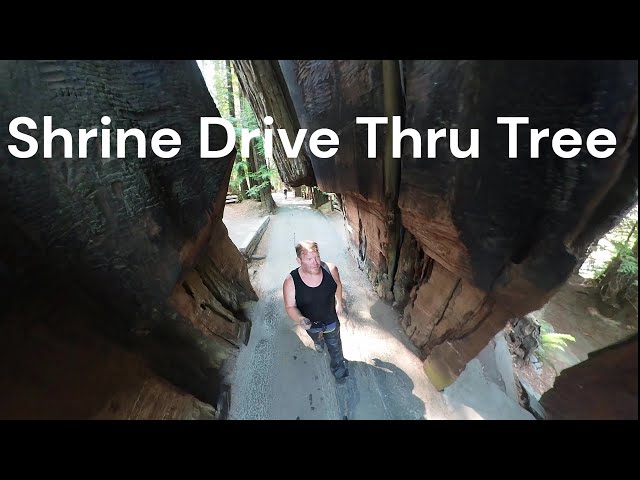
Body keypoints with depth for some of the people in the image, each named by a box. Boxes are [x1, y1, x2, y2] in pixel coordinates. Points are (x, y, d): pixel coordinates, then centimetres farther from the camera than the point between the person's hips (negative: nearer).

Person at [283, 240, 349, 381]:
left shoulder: (331, 269, -30)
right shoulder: (291, 282, -33)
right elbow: (290, 306, -21)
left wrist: (339, 303, 2)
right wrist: (300, 319, -39)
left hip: (331, 320, 0)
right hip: (311, 324, 1)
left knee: (335, 346, 28)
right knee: (315, 337, 37)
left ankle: (338, 365, 60)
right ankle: (319, 341, 75)